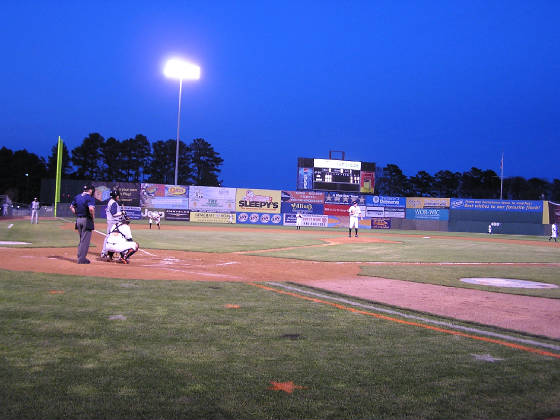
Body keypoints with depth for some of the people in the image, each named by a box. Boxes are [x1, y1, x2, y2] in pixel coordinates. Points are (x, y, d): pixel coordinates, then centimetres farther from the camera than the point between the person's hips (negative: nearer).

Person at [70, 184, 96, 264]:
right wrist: (93, 217, -12)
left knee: (82, 240, 19)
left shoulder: (77, 197, 11)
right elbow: (91, 208, -28)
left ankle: (80, 257, 22)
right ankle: (82, 259, 1)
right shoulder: (90, 198, -13)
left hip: (78, 220, 7)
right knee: (85, 240, -1)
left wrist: (77, 214, 16)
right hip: (87, 220, -7)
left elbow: (71, 207, 17)